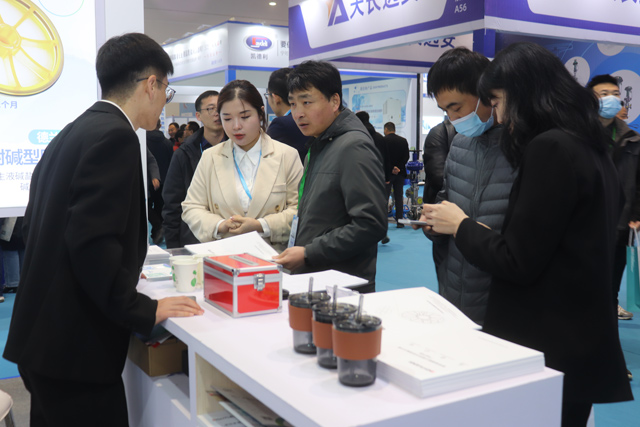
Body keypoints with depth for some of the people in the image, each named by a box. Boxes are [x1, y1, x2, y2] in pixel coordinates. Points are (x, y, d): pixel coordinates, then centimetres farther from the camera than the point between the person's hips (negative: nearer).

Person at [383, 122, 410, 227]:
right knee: (399, 197, 7)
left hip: (387, 172, -4)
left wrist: (390, 169, -7)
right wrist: (398, 167, -5)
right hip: (400, 173, 4)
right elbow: (406, 157, 0)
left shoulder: (383, 140, -6)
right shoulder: (403, 141, 6)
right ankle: (400, 221, 8)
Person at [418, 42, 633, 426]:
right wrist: (487, 231, 14)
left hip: (549, 347, -9)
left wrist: (461, 226, -4)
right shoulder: (590, 147, 11)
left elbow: (516, 263, -18)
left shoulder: (549, 149, -18)